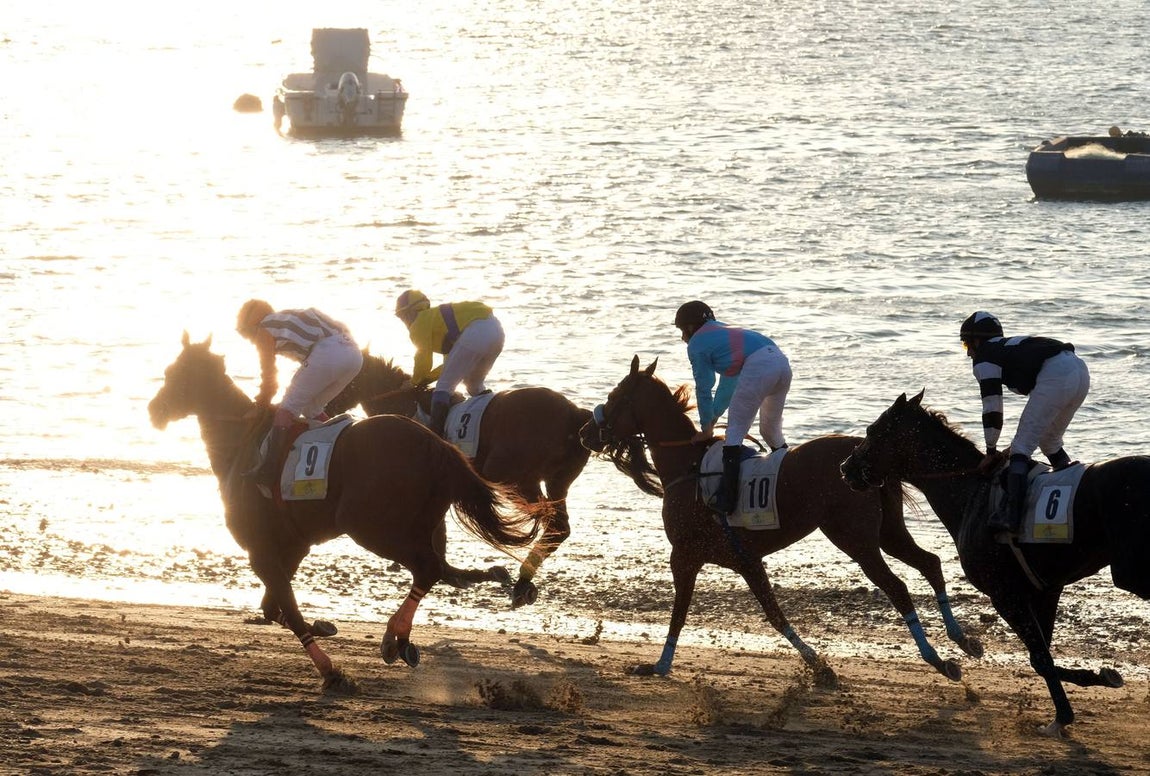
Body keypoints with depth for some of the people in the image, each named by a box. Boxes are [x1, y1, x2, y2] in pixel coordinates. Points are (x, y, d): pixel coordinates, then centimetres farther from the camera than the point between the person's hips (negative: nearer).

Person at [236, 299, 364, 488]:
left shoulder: (264, 330, 14)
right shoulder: (288, 319, 37)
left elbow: (268, 375, 17)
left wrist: (263, 403, 31)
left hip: (327, 353, -8)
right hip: (354, 354, 8)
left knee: (288, 408, -3)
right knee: (312, 409, 23)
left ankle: (268, 470, -13)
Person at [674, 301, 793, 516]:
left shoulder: (696, 345, 11)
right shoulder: (723, 331, 36)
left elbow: (703, 390, 11)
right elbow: (729, 383, 40)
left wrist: (707, 428, 22)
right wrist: (713, 416, 43)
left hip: (758, 367, -8)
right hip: (781, 362, 8)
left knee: (734, 432, -3)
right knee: (771, 431, 23)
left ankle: (726, 500, -11)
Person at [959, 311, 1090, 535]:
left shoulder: (984, 358, 11)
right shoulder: (1008, 347, 36)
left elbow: (992, 408, 8)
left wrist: (991, 451, 19)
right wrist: (1029, 437, 41)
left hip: (1056, 377, -9)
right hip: (1080, 370, 9)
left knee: (1021, 448, -4)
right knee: (1050, 442, 26)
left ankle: (1012, 515, -13)